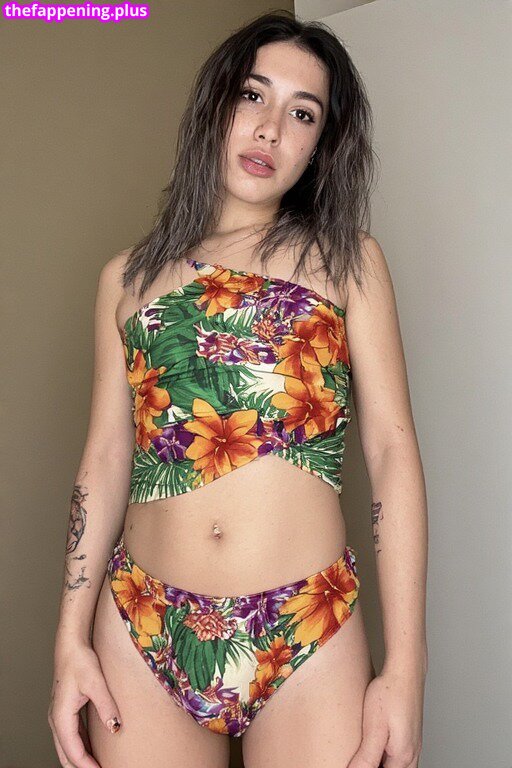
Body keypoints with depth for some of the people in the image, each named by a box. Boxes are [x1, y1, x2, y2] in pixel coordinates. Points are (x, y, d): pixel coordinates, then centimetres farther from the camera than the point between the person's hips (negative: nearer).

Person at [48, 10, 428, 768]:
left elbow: (392, 450, -1)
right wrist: (71, 642, 2)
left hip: (311, 643, -1)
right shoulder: (129, 277, 10)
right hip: (142, 634, 2)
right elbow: (107, 456, 8)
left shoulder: (347, 262, 4)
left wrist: (405, 669, -7)